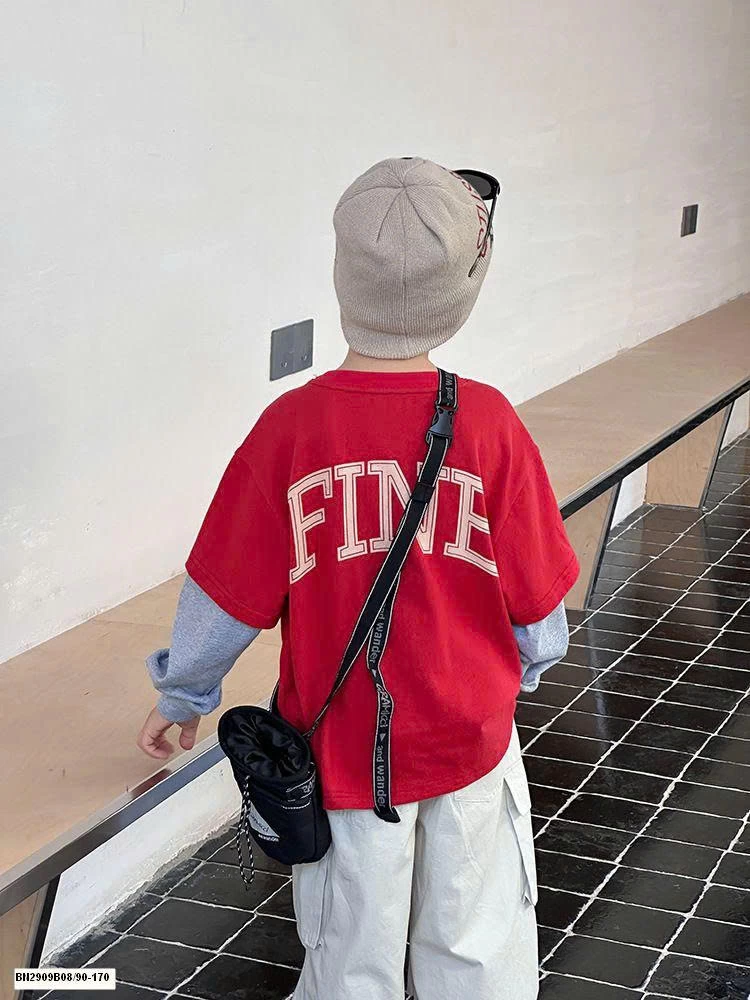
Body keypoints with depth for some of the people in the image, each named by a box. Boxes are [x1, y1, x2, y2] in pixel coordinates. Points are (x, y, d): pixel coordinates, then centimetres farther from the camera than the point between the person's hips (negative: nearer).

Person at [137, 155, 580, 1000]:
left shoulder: (291, 426, -16)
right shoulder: (488, 422, -15)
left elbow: (227, 597, -6)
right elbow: (536, 598, -5)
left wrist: (181, 693, 12)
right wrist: (527, 667, 17)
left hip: (342, 748, 0)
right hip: (471, 736, 0)